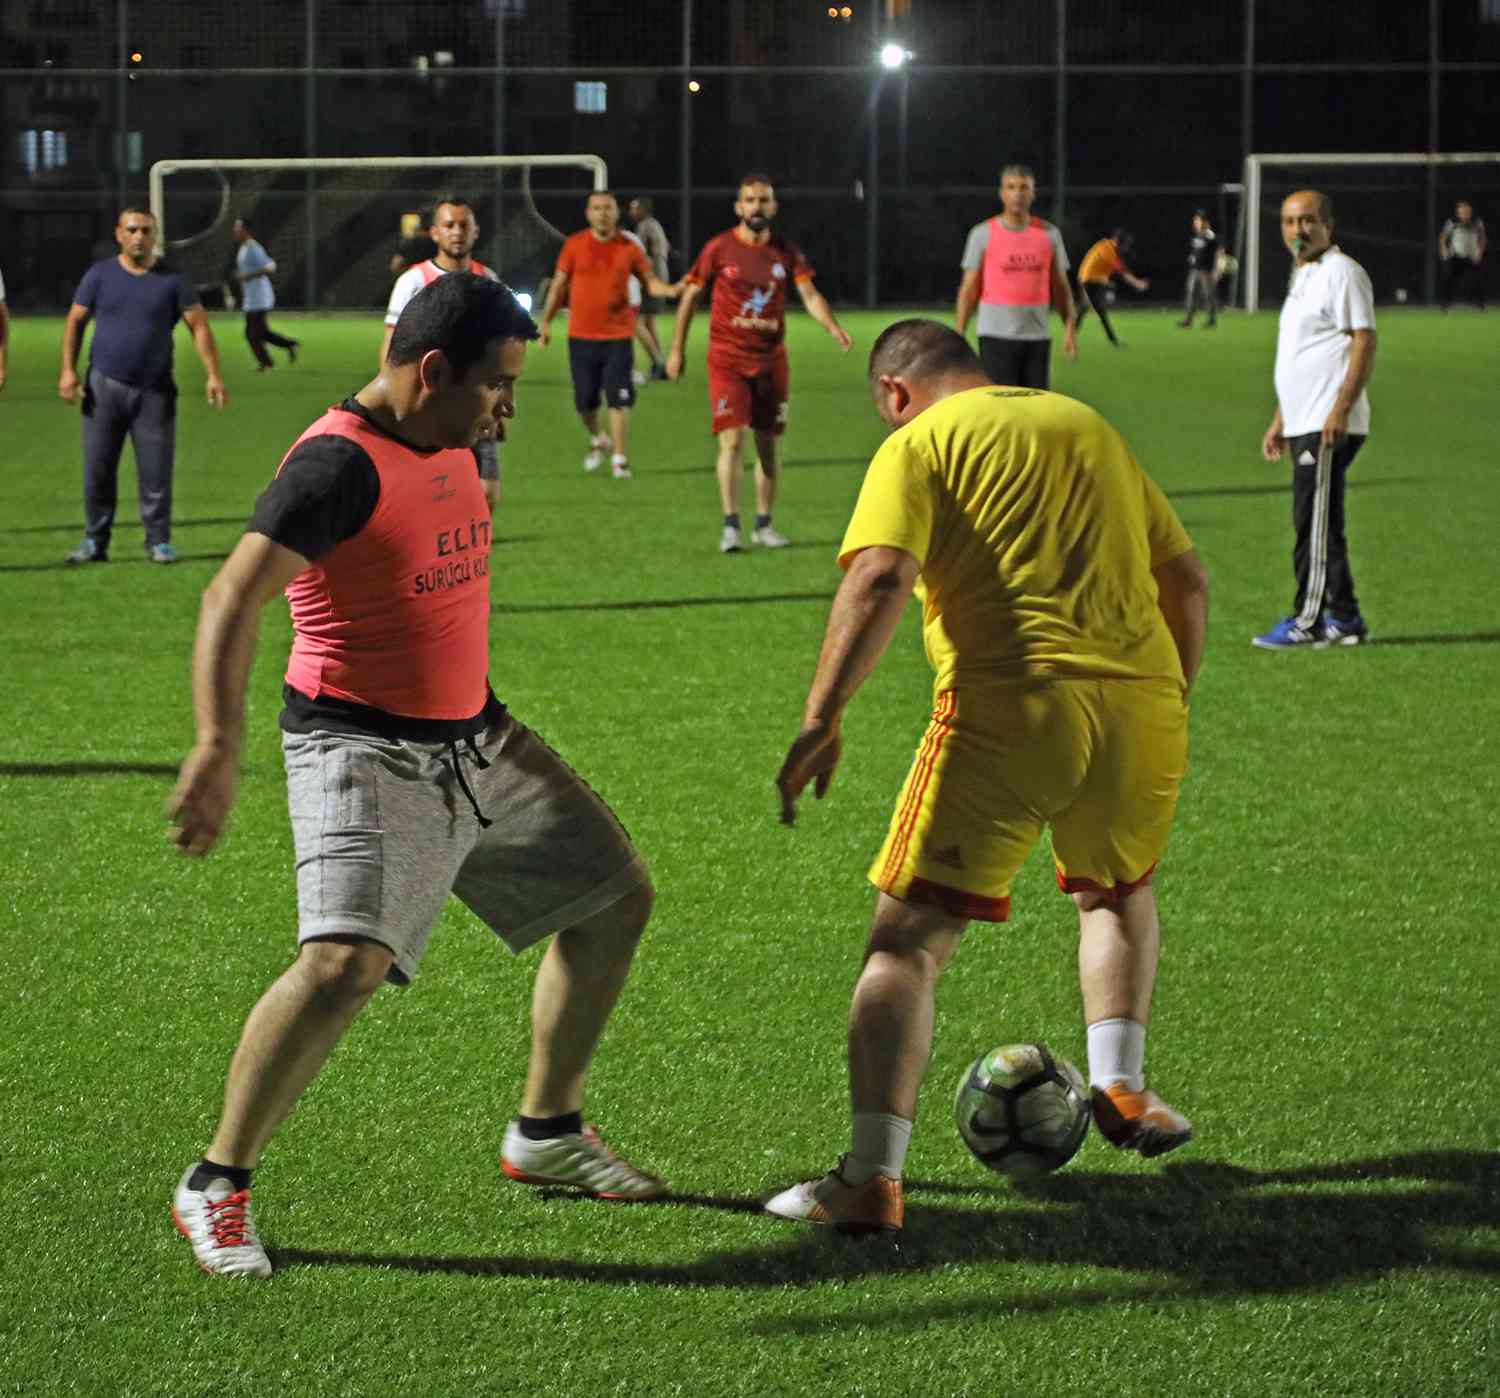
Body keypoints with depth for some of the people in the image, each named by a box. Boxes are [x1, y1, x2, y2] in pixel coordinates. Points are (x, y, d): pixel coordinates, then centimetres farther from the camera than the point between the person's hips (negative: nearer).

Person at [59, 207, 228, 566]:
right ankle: (95, 542, 11)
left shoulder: (171, 280, 2)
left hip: (154, 389, 0)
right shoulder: (100, 275, 4)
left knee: (156, 471, -1)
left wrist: (213, 376, -10)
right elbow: (76, 322, 7)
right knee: (97, 469, 2)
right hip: (104, 385, 1)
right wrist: (68, 370, -4)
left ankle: (158, 542, 8)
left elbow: (199, 326, 1)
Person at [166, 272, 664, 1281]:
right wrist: (220, 745, -43)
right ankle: (216, 1186, -9)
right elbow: (234, 600, -31)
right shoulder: (339, 465, -21)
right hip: (363, 751, -9)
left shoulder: (453, 444, 7)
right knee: (344, 964, -26)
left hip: (474, 740, 10)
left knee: (618, 894, 15)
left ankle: (547, 1134, 29)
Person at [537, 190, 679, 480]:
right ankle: (597, 440, 36)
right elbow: (559, 285, 9)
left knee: (619, 400, -9)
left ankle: (620, 459, -3)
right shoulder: (574, 245, 2)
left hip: (618, 335, -1)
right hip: (581, 336, 1)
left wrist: (671, 290, -14)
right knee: (585, 400, 7)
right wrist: (546, 321, 8)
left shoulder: (629, 248, 0)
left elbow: (650, 282, 6)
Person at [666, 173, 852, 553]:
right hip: (728, 360, -3)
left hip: (772, 360, 3)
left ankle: (764, 525, 20)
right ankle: (731, 526, -8)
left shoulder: (786, 251, 2)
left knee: (769, 444, 8)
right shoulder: (719, 248, -4)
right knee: (732, 439, -13)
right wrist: (677, 350, 2)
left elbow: (810, 295, -6)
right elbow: (690, 296, 4)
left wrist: (833, 327, -25)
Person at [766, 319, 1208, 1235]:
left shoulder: (919, 446, 6)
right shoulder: (1089, 427, 23)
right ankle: (1120, 1088, 26)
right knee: (1119, 889, 34)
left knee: (908, 944, -1)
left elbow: (878, 581, -12)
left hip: (1009, 709, -5)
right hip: (1142, 702, 5)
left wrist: (822, 720, -15)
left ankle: (874, 1178, -11)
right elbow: (1187, 578, 24)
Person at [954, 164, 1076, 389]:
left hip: (1038, 337, 3)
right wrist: (958, 337, -4)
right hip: (997, 336, -3)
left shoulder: (1049, 234, 8)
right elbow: (968, 289, 1)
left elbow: (1060, 286, 12)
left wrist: (1070, 328, 2)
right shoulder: (983, 233, -1)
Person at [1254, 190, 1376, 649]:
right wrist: (1280, 421, 24)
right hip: (1303, 423, 10)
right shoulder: (1303, 277, 20)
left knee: (1314, 523, -9)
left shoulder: (1341, 272, -9)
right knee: (1317, 525, 11)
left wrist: (1341, 409, -24)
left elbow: (1364, 343, -16)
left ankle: (1307, 621, -6)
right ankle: (1344, 619, 16)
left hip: (1329, 425, -10)